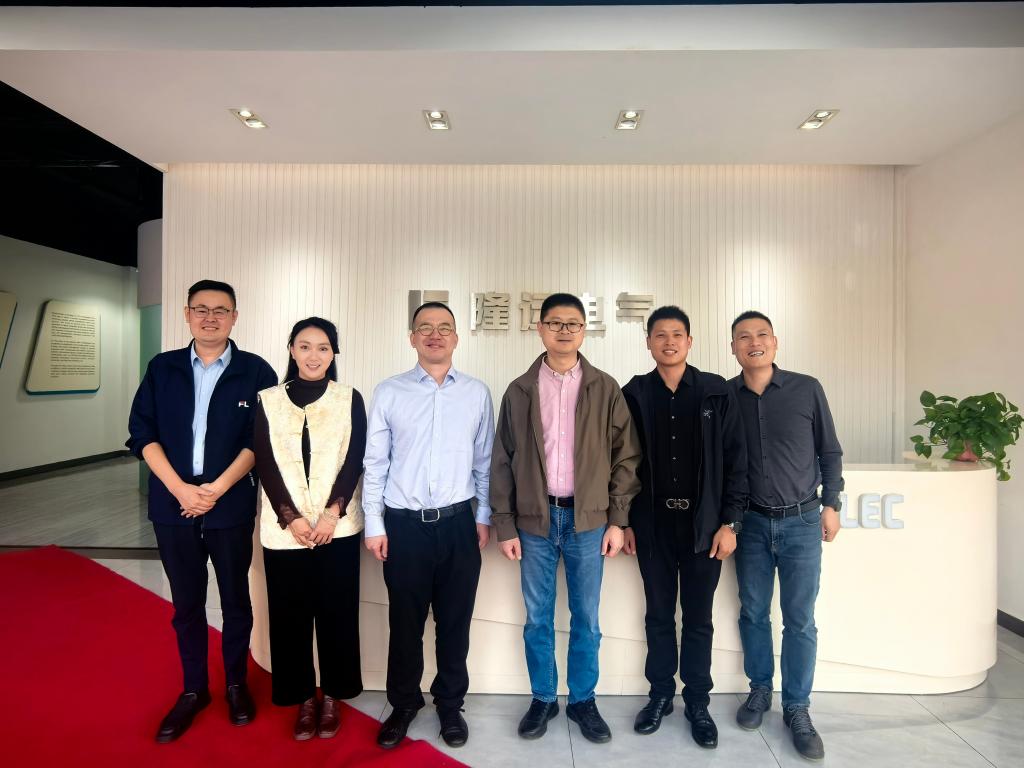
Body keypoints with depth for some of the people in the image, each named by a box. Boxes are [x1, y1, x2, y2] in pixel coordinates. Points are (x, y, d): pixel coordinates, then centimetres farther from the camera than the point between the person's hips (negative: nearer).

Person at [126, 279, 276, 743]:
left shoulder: (256, 371, -3)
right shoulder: (162, 368, 5)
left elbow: (260, 440, -7)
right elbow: (142, 434, 1)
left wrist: (218, 488, -15)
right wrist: (180, 488, -11)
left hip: (232, 505, -2)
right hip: (173, 504, 2)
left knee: (236, 599, 12)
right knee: (186, 602, 15)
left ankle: (236, 684, 32)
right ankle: (193, 689, 33)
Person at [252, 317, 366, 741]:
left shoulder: (350, 399, 2)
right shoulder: (268, 401, 4)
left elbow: (354, 461, -3)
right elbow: (265, 464, -1)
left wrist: (332, 513, -13)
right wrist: (291, 518, -10)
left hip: (338, 526, -1)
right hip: (283, 529, 1)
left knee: (336, 611, 7)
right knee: (291, 613, 9)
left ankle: (333, 696, 27)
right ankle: (304, 697, 29)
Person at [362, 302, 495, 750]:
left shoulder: (477, 393, 1)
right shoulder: (388, 393, -2)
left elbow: (485, 461, 4)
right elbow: (374, 464, 0)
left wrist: (484, 516, 4)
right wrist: (374, 524, -2)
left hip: (458, 524, 1)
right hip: (404, 524, 0)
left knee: (455, 622, 15)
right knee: (405, 622, 15)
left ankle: (450, 704, 38)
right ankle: (403, 703, 39)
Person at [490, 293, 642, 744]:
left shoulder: (605, 389, -1)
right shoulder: (519, 391, 1)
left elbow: (626, 456, 1)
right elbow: (502, 462, 2)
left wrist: (617, 520, -2)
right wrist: (504, 525, -1)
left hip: (588, 520, 0)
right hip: (535, 521, 1)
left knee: (586, 619, 13)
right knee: (537, 618, 13)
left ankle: (583, 700, 34)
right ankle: (543, 699, 35)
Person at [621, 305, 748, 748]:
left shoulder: (717, 392, -2)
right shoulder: (633, 394, 0)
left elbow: (735, 460, -2)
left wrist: (730, 522, -5)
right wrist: (624, 521, 1)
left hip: (704, 522, 0)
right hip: (653, 523, 1)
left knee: (698, 619, 12)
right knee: (659, 615, 14)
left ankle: (697, 703, 31)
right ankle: (661, 694, 33)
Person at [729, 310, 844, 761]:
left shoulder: (807, 389, -4)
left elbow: (830, 451, 4)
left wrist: (831, 504, 2)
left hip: (801, 522, 0)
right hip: (750, 522, 1)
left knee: (800, 620, 7)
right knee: (753, 613, 12)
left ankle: (797, 707, 25)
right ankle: (760, 690, 33)